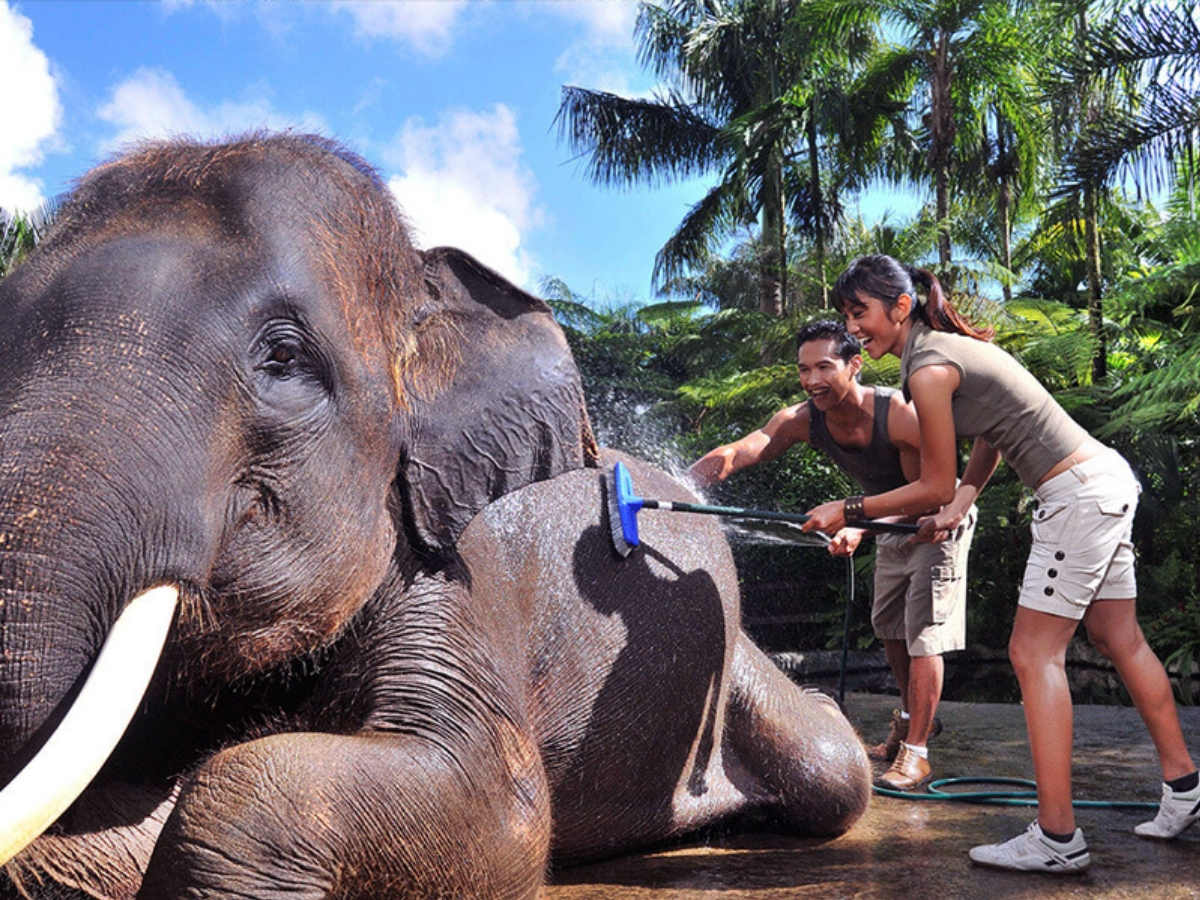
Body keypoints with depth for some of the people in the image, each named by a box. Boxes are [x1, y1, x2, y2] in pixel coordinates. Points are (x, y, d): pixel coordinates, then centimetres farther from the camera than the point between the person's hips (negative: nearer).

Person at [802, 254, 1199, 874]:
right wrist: (955, 510, 11)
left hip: (1080, 495, -10)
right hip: (1107, 480, 10)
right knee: (1120, 642, 18)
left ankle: (1057, 840, -5)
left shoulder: (929, 369, -17)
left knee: (1034, 653, -7)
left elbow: (934, 486, -12)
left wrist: (848, 511, -5)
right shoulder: (948, 345, 12)